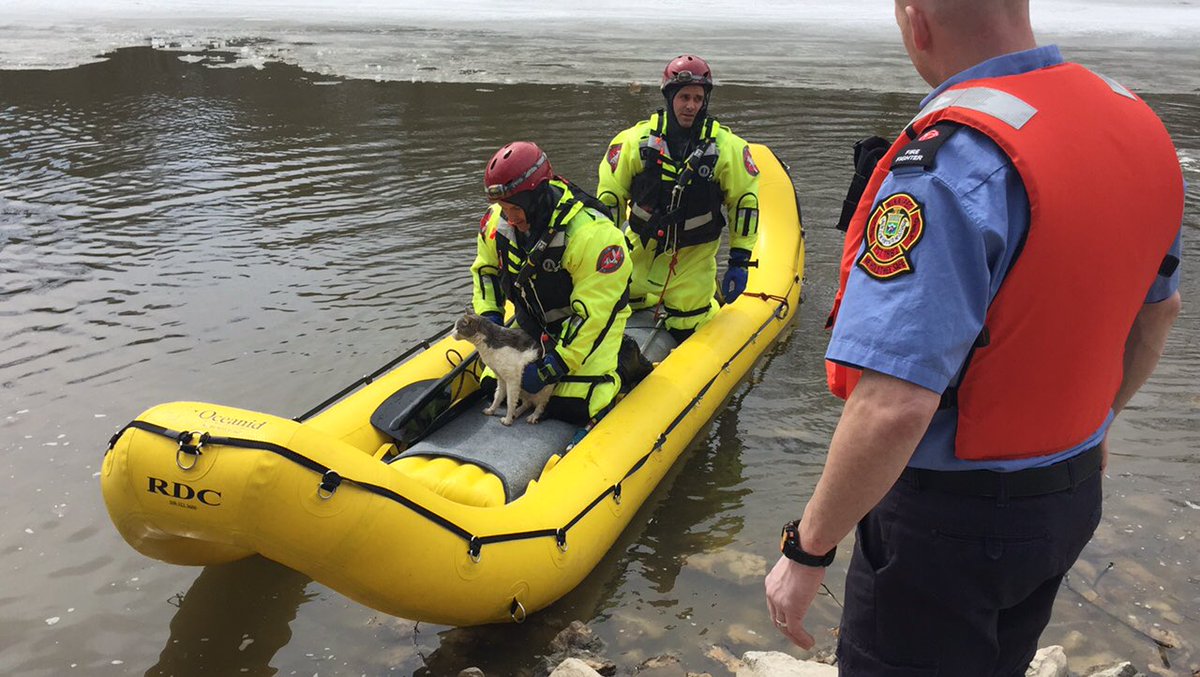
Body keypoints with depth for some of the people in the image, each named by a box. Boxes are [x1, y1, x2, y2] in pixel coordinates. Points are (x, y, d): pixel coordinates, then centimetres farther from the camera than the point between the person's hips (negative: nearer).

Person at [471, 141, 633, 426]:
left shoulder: (592, 234, -33)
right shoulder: (497, 221, -12)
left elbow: (592, 315, -30)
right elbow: (485, 269, 10)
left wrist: (550, 368, -30)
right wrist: (489, 315, -7)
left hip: (593, 322, -6)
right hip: (531, 321, 6)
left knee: (571, 410, -17)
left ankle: (622, 359, 9)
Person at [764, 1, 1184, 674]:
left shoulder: (949, 159, -29)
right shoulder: (1138, 120, -1)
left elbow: (893, 407, -34)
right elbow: (1158, 311, 13)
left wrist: (807, 551, -21)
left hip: (950, 516, -8)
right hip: (1073, 499, 8)